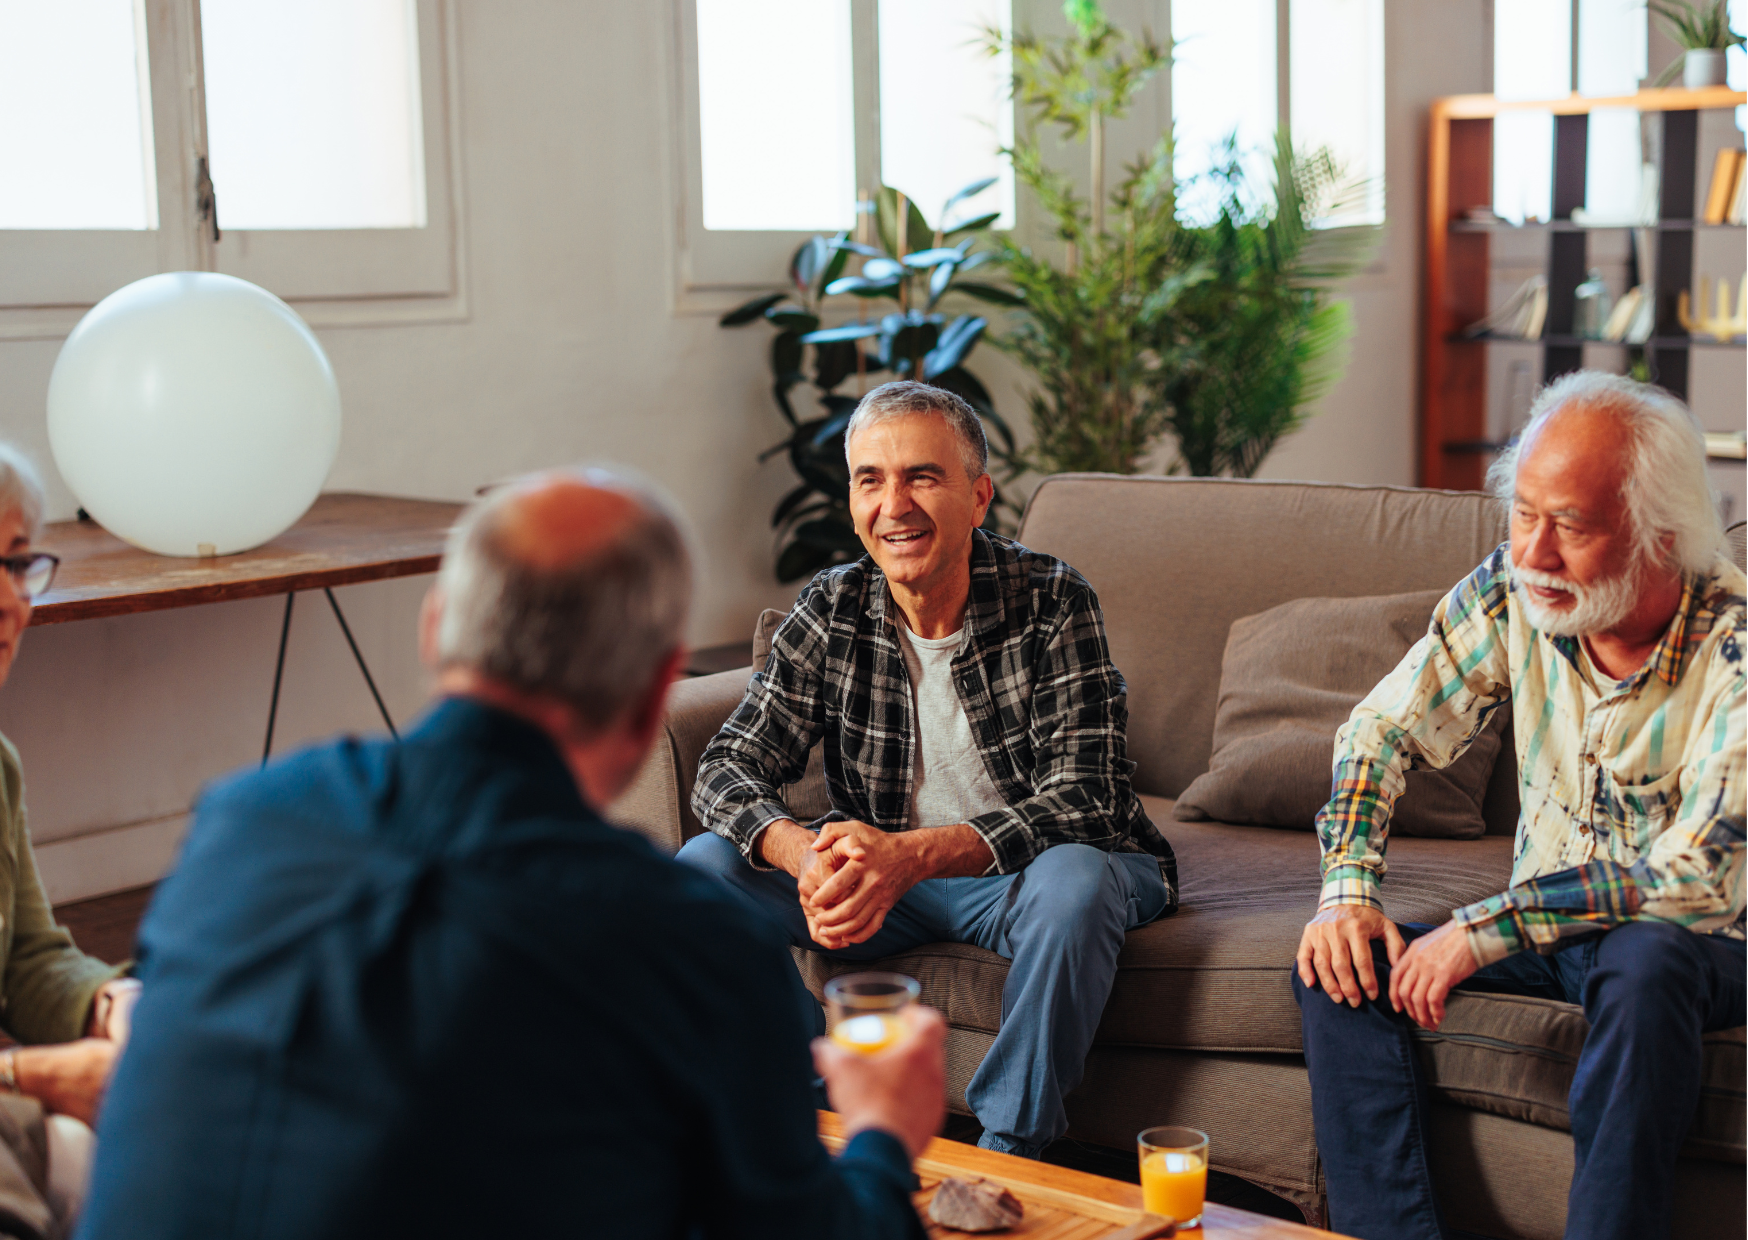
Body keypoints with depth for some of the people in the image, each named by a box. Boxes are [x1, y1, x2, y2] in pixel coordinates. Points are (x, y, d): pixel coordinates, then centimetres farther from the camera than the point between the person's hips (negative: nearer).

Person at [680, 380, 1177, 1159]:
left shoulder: (1050, 602, -17)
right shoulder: (831, 612, -5)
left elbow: (1080, 802, -25)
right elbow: (728, 770, -9)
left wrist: (911, 855, -40)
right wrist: (807, 856, -33)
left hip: (1021, 871, -3)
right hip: (882, 873, 4)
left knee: (1070, 882, -37)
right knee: (704, 867, -15)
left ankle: (1010, 1157, -20)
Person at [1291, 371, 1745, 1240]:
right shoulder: (1512, 592, -8)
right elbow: (1379, 733, 1)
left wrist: (1485, 930, -29)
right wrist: (1347, 894, -14)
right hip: (1545, 925, 5)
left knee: (1643, 965, -38)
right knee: (1338, 964, -13)